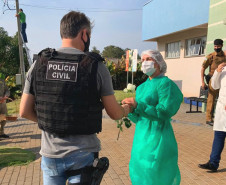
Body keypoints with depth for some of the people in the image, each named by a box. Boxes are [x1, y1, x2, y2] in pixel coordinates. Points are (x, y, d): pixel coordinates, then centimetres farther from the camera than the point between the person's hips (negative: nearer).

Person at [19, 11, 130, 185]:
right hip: (83, 154, -2)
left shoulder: (39, 64, -4)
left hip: (50, 153, 3)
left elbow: (24, 111, 1)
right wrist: (127, 109, 17)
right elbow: (114, 114, -5)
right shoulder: (97, 67, -12)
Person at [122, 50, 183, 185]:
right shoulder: (142, 87, 13)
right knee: (139, 173, 16)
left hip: (157, 137, -7)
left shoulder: (165, 84, -9)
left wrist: (138, 105, -25)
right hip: (141, 136, 7)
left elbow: (164, 112, -21)